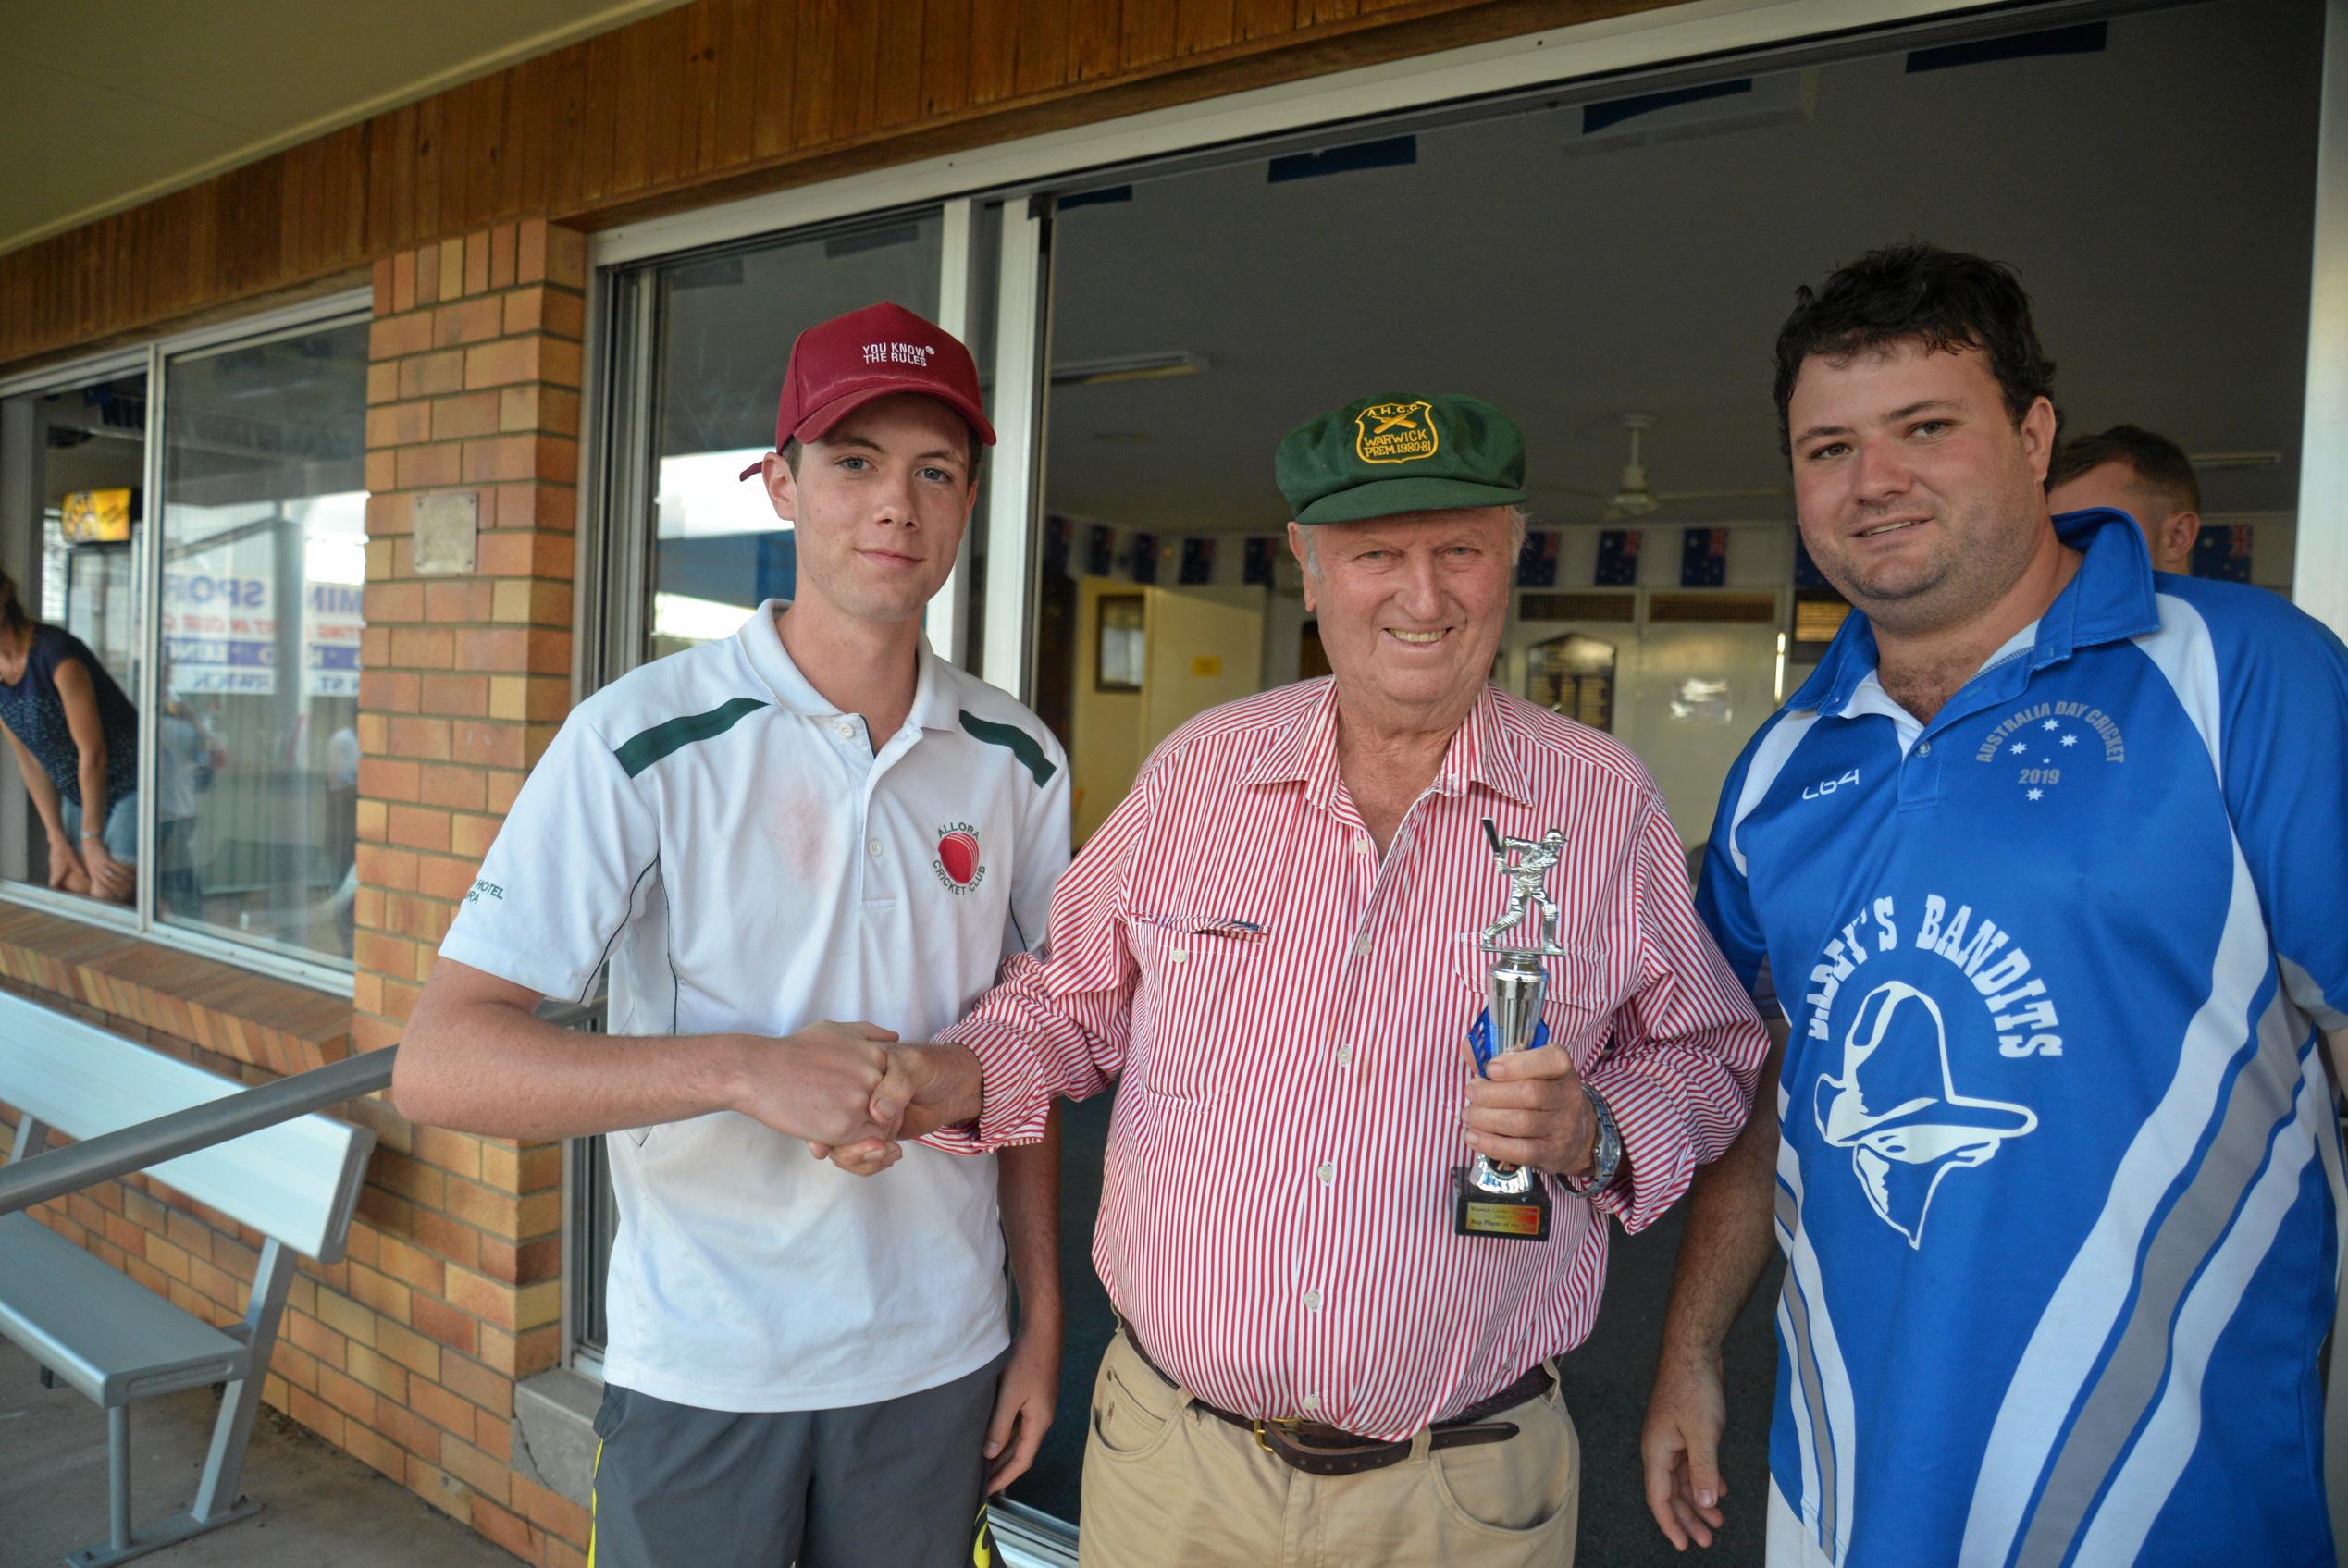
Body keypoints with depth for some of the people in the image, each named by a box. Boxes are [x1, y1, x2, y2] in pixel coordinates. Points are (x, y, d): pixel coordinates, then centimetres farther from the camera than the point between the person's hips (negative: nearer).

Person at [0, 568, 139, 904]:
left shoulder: (55, 652, -23)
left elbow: (93, 753, -20)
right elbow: (29, 760, 5)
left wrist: (92, 841, -13)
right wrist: (58, 841, 4)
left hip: (133, 784, -8)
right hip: (78, 792, 8)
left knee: (106, 900, -12)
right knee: (72, 891, 7)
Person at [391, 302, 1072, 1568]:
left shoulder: (1018, 761, -1)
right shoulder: (644, 741, -14)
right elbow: (436, 1062, -18)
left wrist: (1043, 1315, 8)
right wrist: (748, 1068, -29)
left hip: (939, 1365, 3)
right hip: (700, 1374, -3)